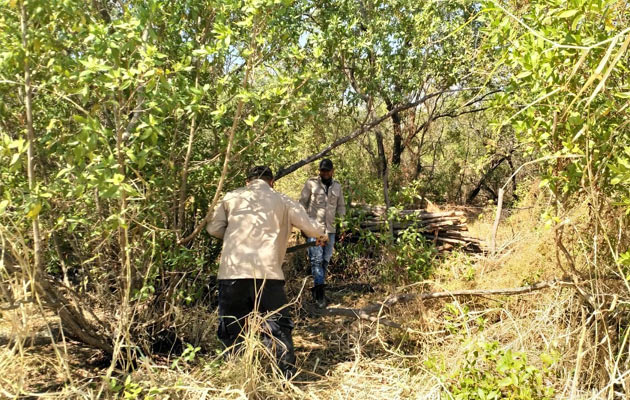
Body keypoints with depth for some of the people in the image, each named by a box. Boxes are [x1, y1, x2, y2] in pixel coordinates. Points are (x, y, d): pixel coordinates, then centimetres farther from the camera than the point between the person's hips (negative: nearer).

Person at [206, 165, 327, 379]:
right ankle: (287, 375, 5)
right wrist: (322, 236, 35)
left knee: (231, 329, 13)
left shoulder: (231, 197, 13)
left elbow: (213, 228, 14)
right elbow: (308, 225, 14)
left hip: (232, 271, 1)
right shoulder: (281, 200, 12)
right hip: (267, 272, -1)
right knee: (278, 326, 8)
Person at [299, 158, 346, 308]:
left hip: (330, 229, 5)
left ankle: (316, 289, 21)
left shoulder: (337, 186, 11)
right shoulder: (311, 183, -2)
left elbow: (341, 206, 19)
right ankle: (320, 292, -12)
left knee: (325, 260, 9)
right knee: (316, 259, -11)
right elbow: (302, 204, 1)